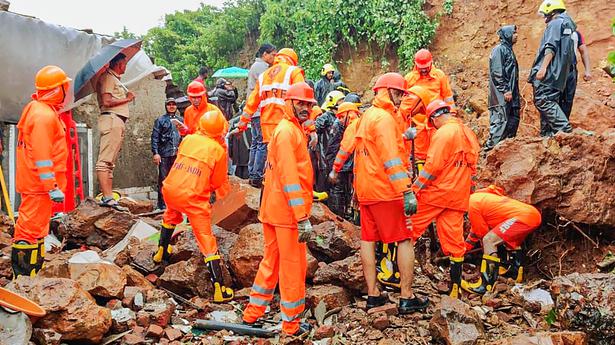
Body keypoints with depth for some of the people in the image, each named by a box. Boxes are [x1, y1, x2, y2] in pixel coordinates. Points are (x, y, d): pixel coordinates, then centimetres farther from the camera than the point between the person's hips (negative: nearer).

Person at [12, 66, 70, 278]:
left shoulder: (40, 111, 16)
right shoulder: (44, 115, -17)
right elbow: (42, 155, -23)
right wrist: (52, 187, -24)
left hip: (33, 183, 11)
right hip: (38, 183, -11)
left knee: (35, 227, 17)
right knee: (31, 228, -7)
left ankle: (34, 271, 27)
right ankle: (24, 276, -4)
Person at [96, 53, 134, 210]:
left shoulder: (116, 79, 26)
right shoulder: (108, 77, -4)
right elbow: (107, 101, -15)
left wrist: (127, 96, 9)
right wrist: (126, 99, -6)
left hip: (118, 122, 11)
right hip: (111, 120, -11)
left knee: (110, 162, 8)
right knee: (105, 161, -13)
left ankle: (108, 197, 11)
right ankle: (107, 198, -18)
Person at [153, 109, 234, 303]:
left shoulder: (189, 139, 8)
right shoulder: (219, 150, -1)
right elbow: (218, 182, 6)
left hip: (170, 190, 4)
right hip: (193, 197, -4)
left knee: (171, 215, 38)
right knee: (206, 240, -2)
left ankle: (162, 252, 53)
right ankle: (219, 289, -3)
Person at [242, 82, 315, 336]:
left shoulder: (292, 130, 18)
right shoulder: (287, 131, -14)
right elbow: (289, 177, -22)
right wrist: (303, 218, -24)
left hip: (273, 210, 10)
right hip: (288, 211, -10)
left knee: (272, 262, 18)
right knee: (294, 266, 1)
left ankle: (252, 313, 27)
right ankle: (291, 324, 12)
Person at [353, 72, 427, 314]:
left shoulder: (367, 116, 16)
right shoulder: (384, 117, -14)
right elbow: (391, 158, -24)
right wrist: (407, 191, -28)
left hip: (364, 189, 9)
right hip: (385, 190, -9)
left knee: (368, 239, 9)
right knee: (404, 239, -2)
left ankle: (373, 294, 15)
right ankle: (407, 297, 0)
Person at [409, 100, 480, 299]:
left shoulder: (443, 133, -12)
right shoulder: (469, 134, 13)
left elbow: (433, 166, -19)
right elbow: (471, 169, 19)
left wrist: (415, 189, -12)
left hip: (436, 193, -7)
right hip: (459, 197, 7)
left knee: (408, 230, 5)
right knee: (454, 240, 9)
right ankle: (455, 287, 12)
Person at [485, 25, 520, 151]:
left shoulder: (508, 50, 22)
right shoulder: (499, 49, -7)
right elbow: (497, 72, -16)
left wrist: (516, 93, 21)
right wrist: (505, 90, -19)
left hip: (510, 93, 10)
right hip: (501, 94, -10)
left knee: (513, 119, 9)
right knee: (501, 120, -13)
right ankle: (491, 147, -12)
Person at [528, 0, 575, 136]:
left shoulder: (555, 23, -3)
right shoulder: (568, 25, 26)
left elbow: (551, 47, -16)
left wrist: (543, 67, -22)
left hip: (548, 72, -10)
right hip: (558, 75, 10)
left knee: (543, 101, -16)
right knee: (549, 102, 9)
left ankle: (565, 129, -23)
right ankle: (548, 134, 6)